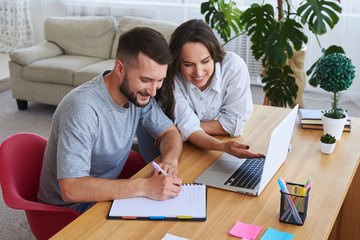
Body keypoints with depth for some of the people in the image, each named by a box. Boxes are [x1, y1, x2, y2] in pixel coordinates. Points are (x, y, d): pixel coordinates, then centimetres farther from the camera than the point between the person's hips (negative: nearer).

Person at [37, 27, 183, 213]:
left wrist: (170, 161, -19)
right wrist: (144, 187, -38)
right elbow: (71, 189, -36)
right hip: (69, 210, -7)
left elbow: (170, 132, 5)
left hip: (108, 193, 7)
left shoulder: (138, 93, -8)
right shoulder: (82, 107, -31)